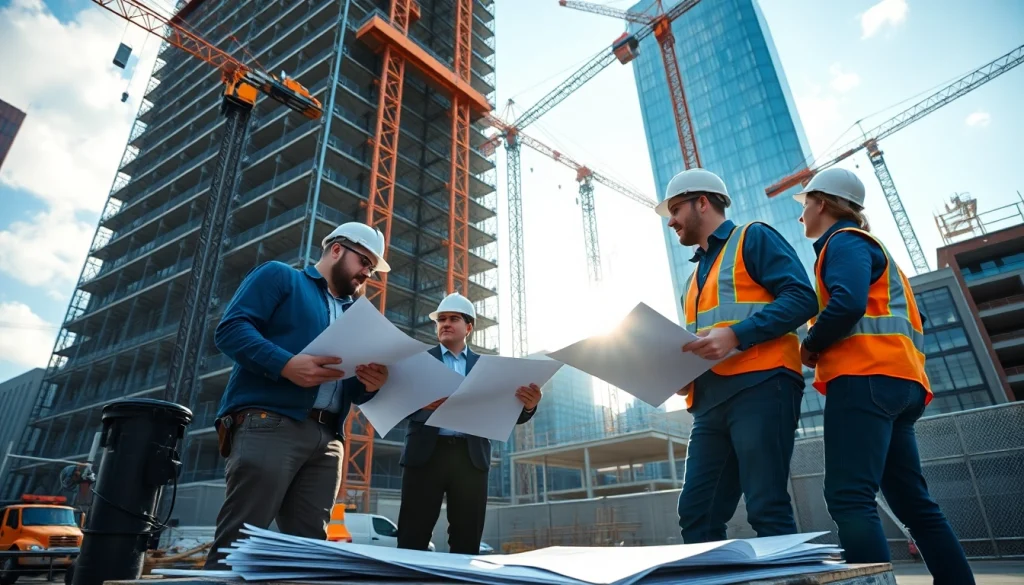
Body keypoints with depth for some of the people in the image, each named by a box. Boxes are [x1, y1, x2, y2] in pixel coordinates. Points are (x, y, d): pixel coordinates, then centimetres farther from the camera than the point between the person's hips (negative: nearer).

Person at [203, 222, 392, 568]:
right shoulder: (280, 276, 10)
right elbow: (231, 328, -5)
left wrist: (370, 385, -3)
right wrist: (286, 364, -21)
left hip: (326, 439, 6)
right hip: (268, 424, -6)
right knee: (238, 542, -9)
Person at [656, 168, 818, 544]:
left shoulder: (753, 238, 6)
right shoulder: (698, 275, 29)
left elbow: (802, 298, -8)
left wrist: (735, 334, -20)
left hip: (759, 385, -8)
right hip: (711, 401, 8)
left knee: (766, 509, -8)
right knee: (697, 515, 3)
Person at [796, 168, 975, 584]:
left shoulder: (844, 240, 1)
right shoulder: (870, 247, 30)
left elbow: (848, 303, -19)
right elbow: (907, 318, 26)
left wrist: (810, 346, -5)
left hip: (865, 378, -10)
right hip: (897, 382, 10)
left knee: (849, 497, -16)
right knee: (913, 502, 10)